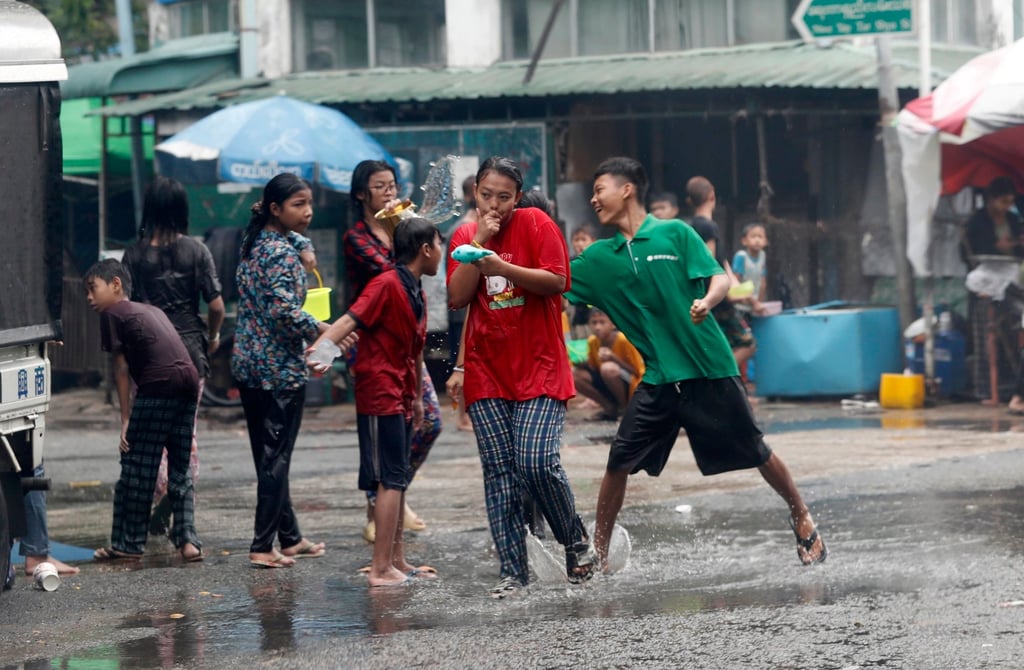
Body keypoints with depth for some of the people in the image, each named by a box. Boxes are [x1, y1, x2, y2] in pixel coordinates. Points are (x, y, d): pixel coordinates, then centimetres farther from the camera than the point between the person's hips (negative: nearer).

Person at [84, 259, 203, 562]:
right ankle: (187, 540, 6)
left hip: (158, 386, -7)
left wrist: (126, 419, 3)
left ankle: (128, 543, 7)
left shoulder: (113, 313, 7)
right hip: (189, 381, 7)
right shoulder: (153, 310, 28)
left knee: (137, 468, 2)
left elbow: (122, 368, 3)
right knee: (180, 469, 14)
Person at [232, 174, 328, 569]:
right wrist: (323, 330, -14)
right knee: (276, 457, -4)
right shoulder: (282, 252, -16)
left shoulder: (252, 245, 12)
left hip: (247, 364, 9)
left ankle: (290, 538, 22)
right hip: (280, 368, -9)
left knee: (268, 454, 13)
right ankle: (263, 546, -4)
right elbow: (284, 309, -25)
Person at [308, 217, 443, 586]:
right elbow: (351, 319, -25)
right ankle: (381, 569, -9)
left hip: (400, 399, 10)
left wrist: (417, 397, 25)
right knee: (391, 480, -10)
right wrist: (321, 347, -41)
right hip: (381, 395, -10)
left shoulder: (416, 294, 15)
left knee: (398, 482, 15)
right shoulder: (387, 285, -13)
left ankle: (397, 561, 23)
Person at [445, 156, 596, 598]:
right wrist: (477, 244, -8)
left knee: (537, 462, -17)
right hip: (486, 374, 4)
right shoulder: (464, 236, 9)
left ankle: (576, 541, 7)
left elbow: (557, 281, -11)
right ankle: (513, 571, 3)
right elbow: (457, 298, -1)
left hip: (539, 368, -4)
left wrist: (502, 266, -23)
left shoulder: (537, 225, -2)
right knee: (498, 471, -1)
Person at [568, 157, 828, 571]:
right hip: (658, 379, 3)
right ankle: (598, 552, 3)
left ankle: (801, 517, 29)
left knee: (756, 453, 7)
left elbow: (720, 279, -9)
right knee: (619, 462, -7)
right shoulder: (599, 258, 7)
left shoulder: (675, 234, -4)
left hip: (709, 370, -3)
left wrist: (707, 301, -30)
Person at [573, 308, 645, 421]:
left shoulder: (623, 340, -19)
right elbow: (593, 369, 8)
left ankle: (625, 408, -11)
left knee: (608, 368, -35)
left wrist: (614, 358, -29)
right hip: (608, 390, 6)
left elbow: (637, 371, -16)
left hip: (631, 388, -6)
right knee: (574, 374, -14)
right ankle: (610, 409, -1)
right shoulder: (592, 341, -3)